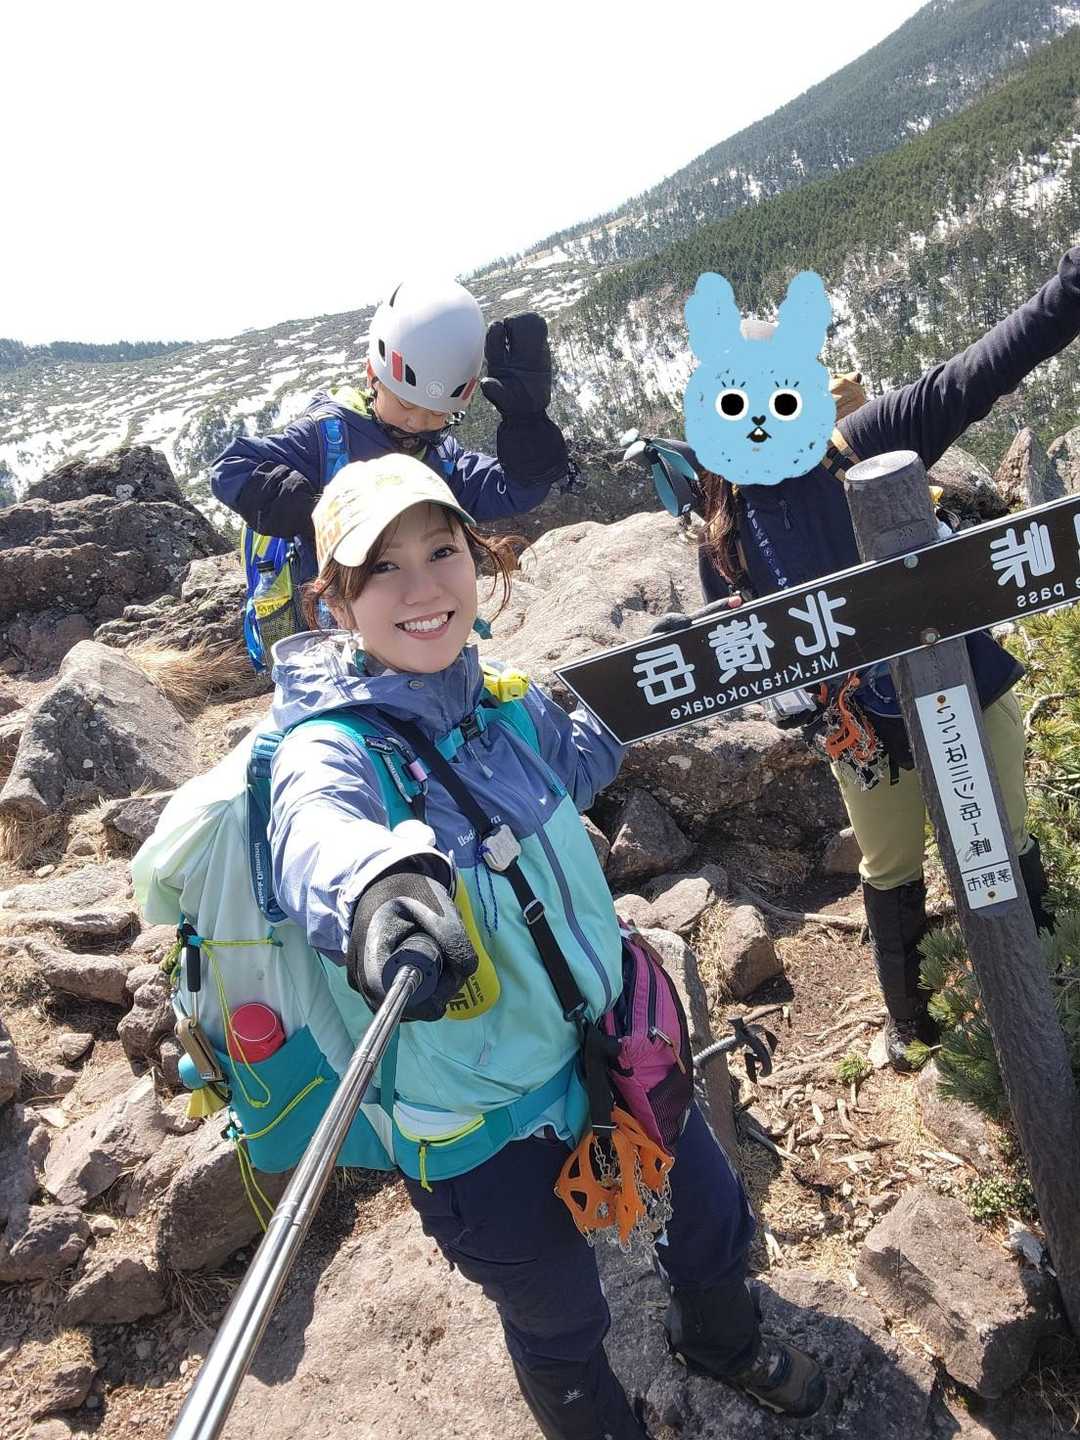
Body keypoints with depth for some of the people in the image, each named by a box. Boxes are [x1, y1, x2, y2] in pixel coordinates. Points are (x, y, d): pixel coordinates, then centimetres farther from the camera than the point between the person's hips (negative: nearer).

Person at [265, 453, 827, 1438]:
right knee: (561, 1325, 20)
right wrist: (378, 887, -70)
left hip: (612, 1042, 6)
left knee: (714, 1214, 29)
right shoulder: (329, 748, -26)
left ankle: (722, 1341, 65)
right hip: (485, 1127, -6)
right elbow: (319, 832, -50)